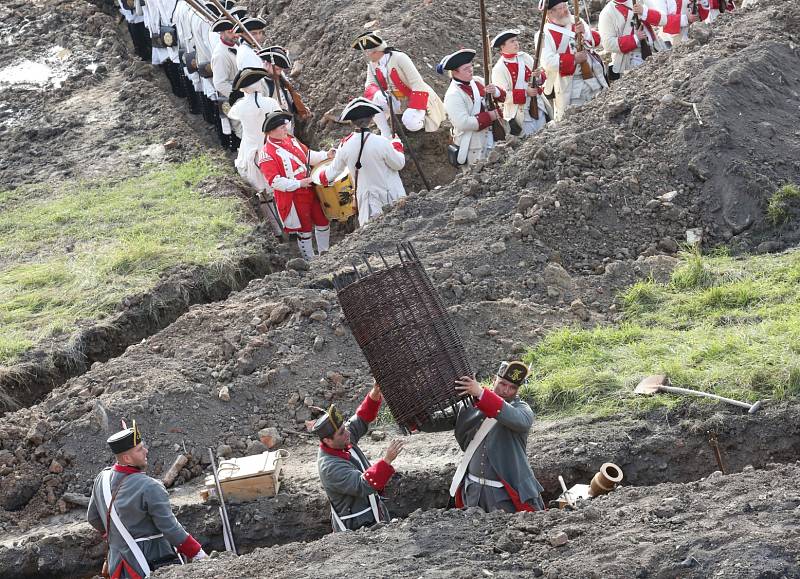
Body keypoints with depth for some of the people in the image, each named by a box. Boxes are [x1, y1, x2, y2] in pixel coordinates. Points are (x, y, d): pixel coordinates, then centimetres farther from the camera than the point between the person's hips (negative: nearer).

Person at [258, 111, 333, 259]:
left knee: (322, 221, 18)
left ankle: (324, 253, 37)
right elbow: (274, 181, -23)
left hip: (309, 189, 8)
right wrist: (299, 184, -24)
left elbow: (308, 154, 18)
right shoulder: (267, 154, -19)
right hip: (292, 196, -8)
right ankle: (309, 260, 23)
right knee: (304, 229, 5)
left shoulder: (290, 139, 5)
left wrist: (325, 155, 1)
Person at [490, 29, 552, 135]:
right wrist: (525, 92, -21)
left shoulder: (525, 57, 5)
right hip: (520, 113, -5)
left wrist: (538, 76, -14)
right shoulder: (499, 69, -11)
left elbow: (542, 79, 11)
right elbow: (502, 95, -17)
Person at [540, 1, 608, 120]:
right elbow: (548, 62, -21)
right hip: (570, 86, -5)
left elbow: (597, 39, 5)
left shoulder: (576, 21, 8)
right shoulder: (546, 34, -10)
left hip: (594, 78, 6)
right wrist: (574, 59, -23)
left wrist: (585, 32, -16)